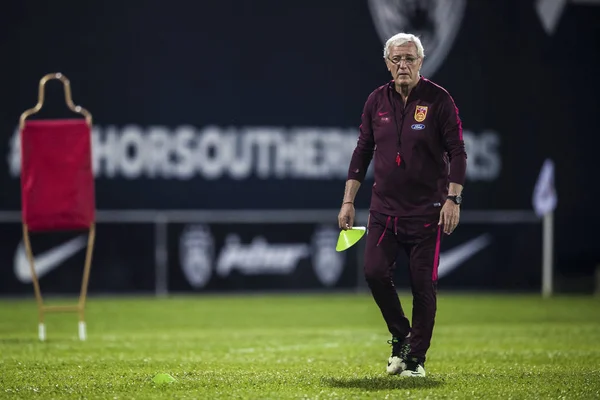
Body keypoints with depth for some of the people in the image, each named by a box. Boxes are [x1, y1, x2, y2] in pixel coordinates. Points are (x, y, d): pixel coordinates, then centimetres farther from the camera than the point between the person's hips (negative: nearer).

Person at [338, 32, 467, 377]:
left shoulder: (439, 99, -5)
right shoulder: (377, 101, 6)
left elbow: (457, 152, -5)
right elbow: (363, 151, 13)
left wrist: (453, 198, -14)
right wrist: (348, 200, 10)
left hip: (427, 210, -3)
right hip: (384, 207, 3)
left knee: (423, 283, -2)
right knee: (375, 272, -9)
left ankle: (417, 356, 10)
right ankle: (401, 335, 15)